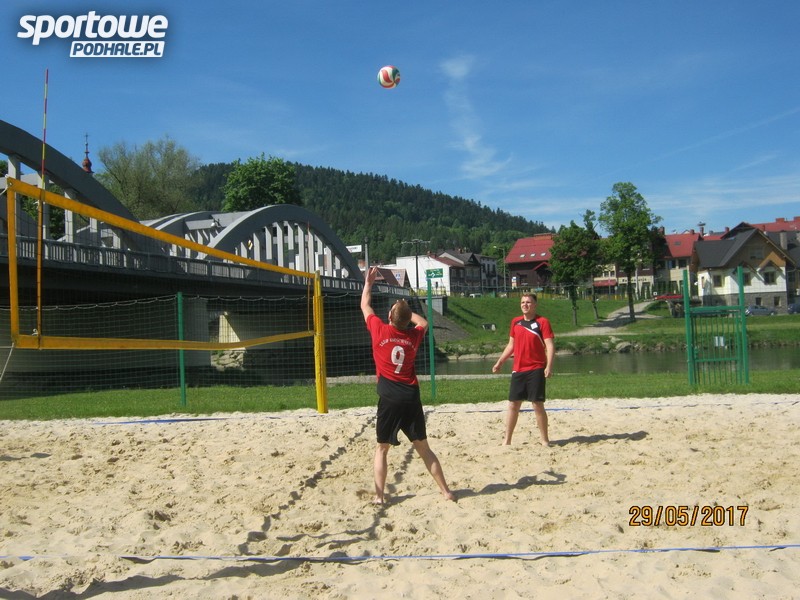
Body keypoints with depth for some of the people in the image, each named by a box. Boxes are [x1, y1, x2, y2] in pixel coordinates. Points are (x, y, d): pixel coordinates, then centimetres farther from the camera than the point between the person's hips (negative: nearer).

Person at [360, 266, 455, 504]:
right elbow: (423, 322, 28)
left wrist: (368, 282, 25)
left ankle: (379, 495, 5)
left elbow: (365, 306, 12)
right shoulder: (414, 335, 2)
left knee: (382, 448, 10)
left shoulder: (380, 331, -5)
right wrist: (406, 311, 29)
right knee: (423, 447, 11)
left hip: (389, 399, -3)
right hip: (411, 397, 3)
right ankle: (445, 491, 13)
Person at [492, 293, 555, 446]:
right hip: (518, 370, 5)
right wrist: (500, 362, 18)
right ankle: (507, 441, 13)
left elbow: (550, 345, -12)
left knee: (538, 405, -3)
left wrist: (549, 366, -23)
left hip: (536, 370, -5)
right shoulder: (515, 322, 10)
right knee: (513, 405, 6)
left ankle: (545, 440, 10)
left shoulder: (542, 322, -6)